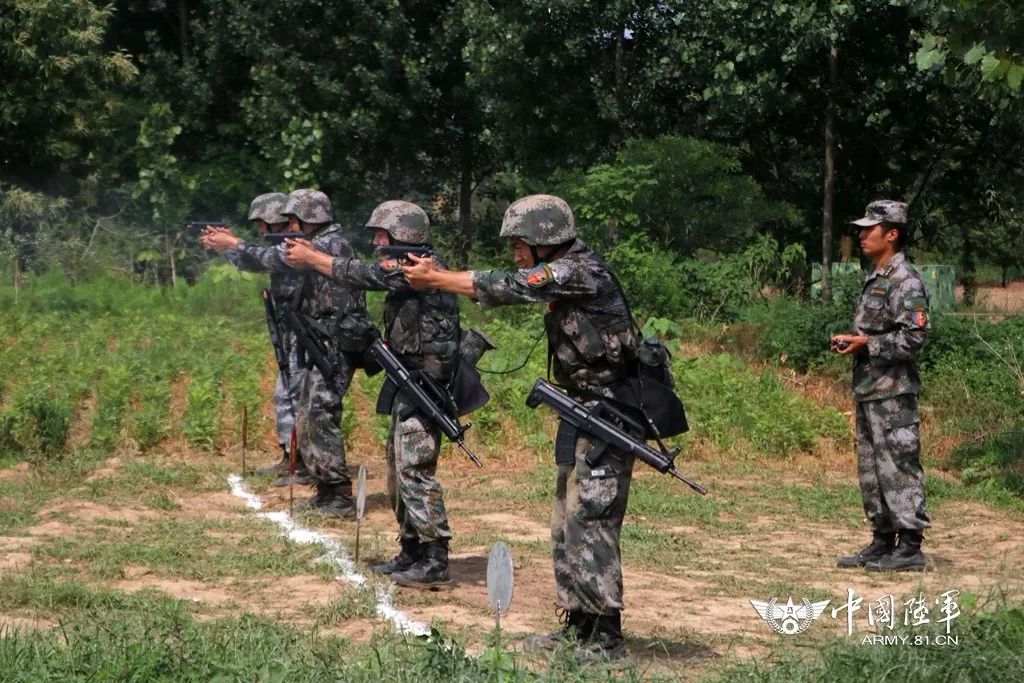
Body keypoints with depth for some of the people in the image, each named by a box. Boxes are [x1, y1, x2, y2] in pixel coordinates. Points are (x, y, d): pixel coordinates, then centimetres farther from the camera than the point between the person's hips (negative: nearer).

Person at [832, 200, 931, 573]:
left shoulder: (906, 282, -13)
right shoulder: (874, 279, 17)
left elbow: (911, 338, -20)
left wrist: (866, 343, -18)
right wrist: (849, 342, 8)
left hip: (893, 392, -10)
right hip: (867, 389, 10)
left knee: (899, 467, -6)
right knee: (870, 468, 13)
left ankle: (910, 547, -1)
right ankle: (882, 542, 21)